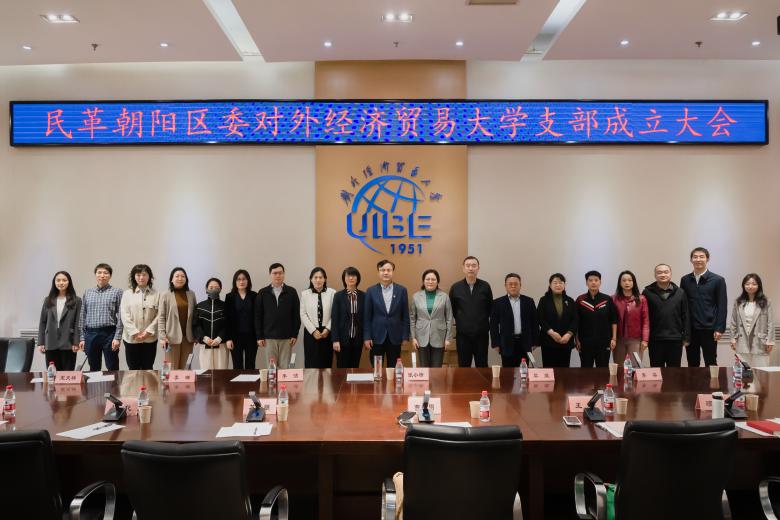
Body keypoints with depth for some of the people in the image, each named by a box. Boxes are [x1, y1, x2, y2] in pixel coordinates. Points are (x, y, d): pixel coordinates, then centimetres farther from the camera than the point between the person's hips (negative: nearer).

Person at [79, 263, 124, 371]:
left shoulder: (116, 292, 0)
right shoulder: (88, 292, 11)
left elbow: (120, 316, -4)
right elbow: (82, 316, 11)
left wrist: (117, 337, -11)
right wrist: (82, 337, 6)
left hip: (109, 334, -3)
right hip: (90, 334, 3)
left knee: (113, 369, 1)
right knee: (94, 369, 12)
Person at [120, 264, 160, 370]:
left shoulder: (156, 294, 2)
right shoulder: (127, 294, 3)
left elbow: (158, 315, -3)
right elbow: (125, 315, -3)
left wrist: (148, 331, -12)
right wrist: (135, 332, -11)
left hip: (150, 338, 0)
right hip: (131, 338, 0)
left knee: (147, 369, 8)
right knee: (133, 369, 8)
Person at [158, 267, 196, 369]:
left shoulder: (191, 294, 8)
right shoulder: (165, 295, -2)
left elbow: (194, 316, 9)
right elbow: (161, 317, -4)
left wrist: (196, 334, 6)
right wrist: (162, 336, -11)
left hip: (187, 336, 3)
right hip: (172, 336, -3)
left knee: (182, 368, 10)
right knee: (172, 369, -2)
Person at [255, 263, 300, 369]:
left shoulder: (291, 292, 2)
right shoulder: (263, 293, 4)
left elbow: (296, 315, 3)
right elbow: (258, 316, 4)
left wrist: (295, 334, -2)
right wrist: (259, 336, 0)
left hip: (287, 337, 0)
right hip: (269, 337, 0)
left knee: (285, 367, 4)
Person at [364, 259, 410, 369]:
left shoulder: (401, 290, 1)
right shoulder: (371, 291, 0)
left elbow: (405, 315, 3)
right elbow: (367, 316, 1)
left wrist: (405, 336, -1)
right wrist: (366, 337, -4)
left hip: (395, 337, 0)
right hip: (377, 336, 0)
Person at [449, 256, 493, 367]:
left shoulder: (485, 286, -1)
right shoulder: (455, 287, -1)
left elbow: (490, 308, 8)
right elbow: (452, 309, 9)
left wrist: (482, 322, 9)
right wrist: (461, 321, 9)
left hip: (482, 333, 0)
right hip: (463, 334, 0)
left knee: (482, 366, 7)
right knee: (463, 366, 8)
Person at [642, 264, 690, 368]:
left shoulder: (680, 293, 6)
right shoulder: (647, 292, 0)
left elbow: (685, 316, 6)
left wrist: (686, 337, 2)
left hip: (675, 339, 2)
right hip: (655, 340, -1)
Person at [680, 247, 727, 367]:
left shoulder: (718, 280, 0)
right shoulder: (685, 280, 8)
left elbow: (722, 306, -3)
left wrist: (720, 328, -10)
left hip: (709, 329, -3)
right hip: (690, 329, 3)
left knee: (711, 364, 4)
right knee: (692, 364, 9)